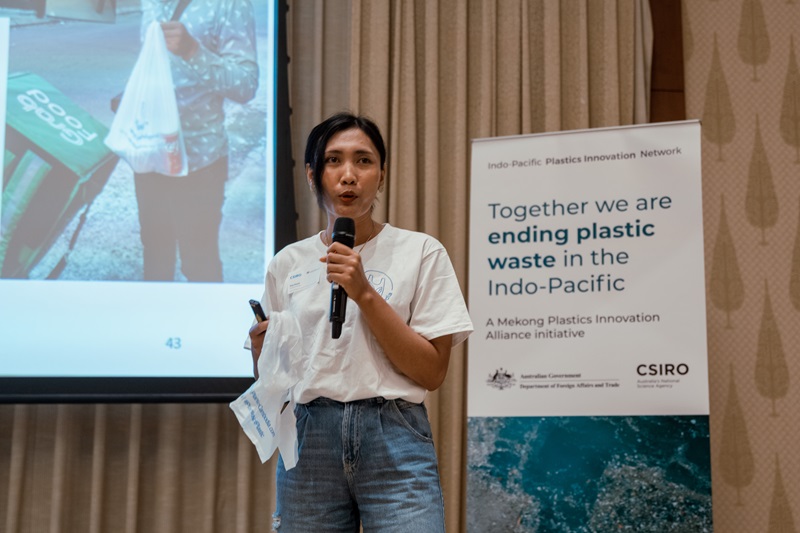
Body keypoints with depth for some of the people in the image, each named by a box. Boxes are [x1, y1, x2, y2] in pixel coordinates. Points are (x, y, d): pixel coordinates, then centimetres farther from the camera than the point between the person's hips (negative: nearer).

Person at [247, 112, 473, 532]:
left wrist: (365, 293, -13)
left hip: (394, 441, -2)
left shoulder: (421, 252, 0)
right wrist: (262, 351, -7)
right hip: (309, 441, 3)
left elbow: (432, 372, -5)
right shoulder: (287, 263, 9)